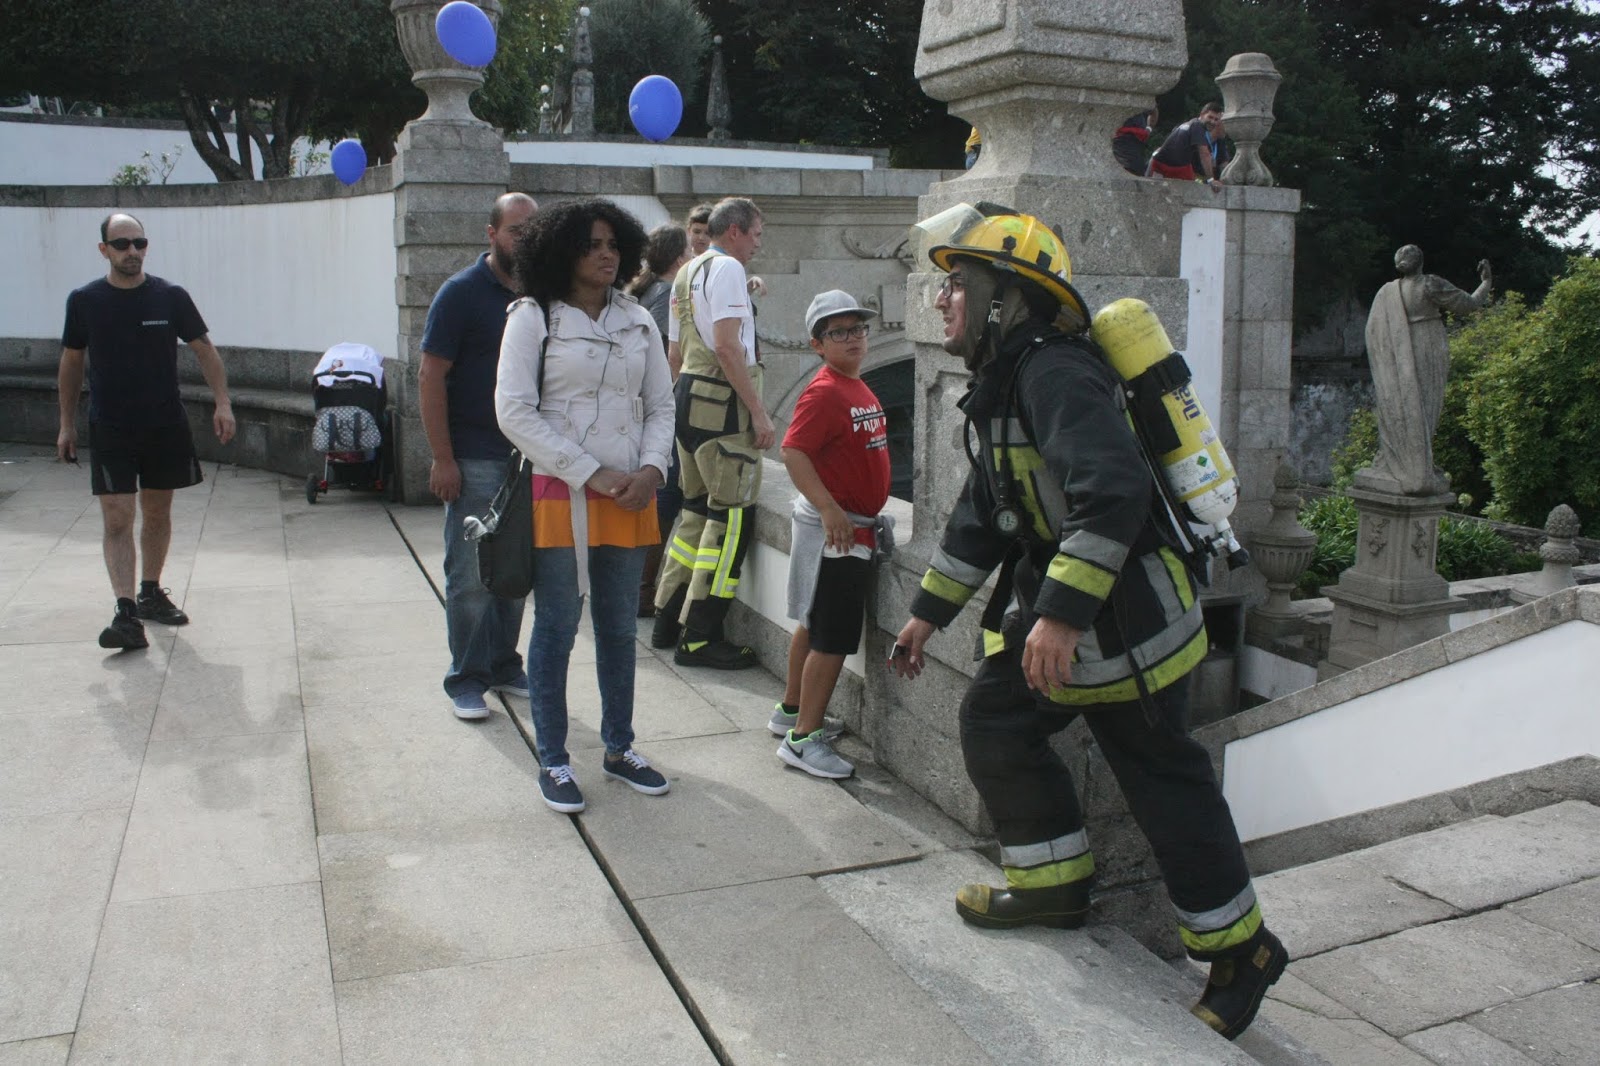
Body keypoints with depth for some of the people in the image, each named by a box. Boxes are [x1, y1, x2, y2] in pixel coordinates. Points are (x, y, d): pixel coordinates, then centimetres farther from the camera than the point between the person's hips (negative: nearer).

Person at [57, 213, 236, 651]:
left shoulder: (171, 297, -2)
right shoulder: (84, 301, 0)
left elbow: (204, 350, 4)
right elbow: (71, 363, 9)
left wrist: (222, 403, -7)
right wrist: (67, 425, 10)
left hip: (166, 426, 1)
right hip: (109, 430, -1)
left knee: (157, 514, 12)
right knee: (117, 519, -9)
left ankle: (150, 594, 28)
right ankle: (126, 613, -13)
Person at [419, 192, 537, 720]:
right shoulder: (462, 293, -7)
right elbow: (430, 377, -9)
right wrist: (443, 458, -14)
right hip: (474, 459, -5)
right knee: (471, 575, 1)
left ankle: (505, 666, 25)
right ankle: (467, 680, 12)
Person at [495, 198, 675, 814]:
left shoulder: (637, 320, 10)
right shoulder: (533, 318, -4)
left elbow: (661, 404, 13)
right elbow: (514, 412, -11)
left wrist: (651, 469, -6)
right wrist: (592, 474, -14)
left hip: (630, 499, 5)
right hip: (560, 495, -4)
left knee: (619, 628, 13)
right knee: (556, 631, 3)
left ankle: (619, 749, 28)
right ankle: (553, 763, 17)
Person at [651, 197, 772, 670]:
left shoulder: (686, 272, 19)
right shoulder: (726, 267, -9)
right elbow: (727, 346, -19)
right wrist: (759, 412, -18)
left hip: (688, 395, 10)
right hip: (722, 402, -10)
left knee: (696, 508, 17)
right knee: (731, 517, -6)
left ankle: (668, 619, 22)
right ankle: (699, 638, -5)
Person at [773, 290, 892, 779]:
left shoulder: (860, 388, 12)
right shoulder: (824, 393, -17)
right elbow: (793, 451, -25)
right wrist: (830, 509, -29)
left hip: (854, 527, 10)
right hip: (832, 528, -10)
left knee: (814, 625, 20)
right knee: (833, 638, -6)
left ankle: (792, 711, 34)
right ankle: (803, 738, 3)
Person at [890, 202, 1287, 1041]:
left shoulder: (1054, 372, -21)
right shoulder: (1001, 384, 13)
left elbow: (1112, 492, -34)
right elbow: (980, 515, 20)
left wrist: (1063, 615, -35)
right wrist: (929, 611, 22)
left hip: (1122, 610, -10)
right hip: (1051, 602, 10)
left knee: (1162, 774, -1)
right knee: (992, 721, 10)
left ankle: (1240, 949, 14)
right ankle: (1054, 882, 26)